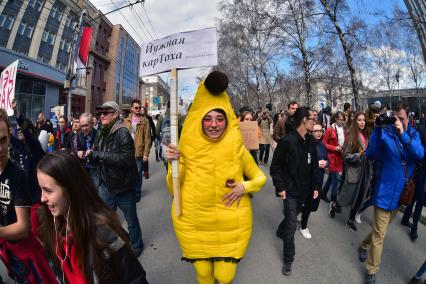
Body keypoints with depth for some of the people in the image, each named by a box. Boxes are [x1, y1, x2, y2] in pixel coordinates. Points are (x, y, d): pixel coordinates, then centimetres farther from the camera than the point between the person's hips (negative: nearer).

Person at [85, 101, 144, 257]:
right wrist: (91, 155, -7)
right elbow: (98, 159, 15)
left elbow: (127, 159, -29)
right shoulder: (102, 133, 6)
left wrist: (99, 154, -23)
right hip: (105, 185, 6)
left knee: (131, 220, 14)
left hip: (123, 186, -6)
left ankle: (136, 247, 38)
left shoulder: (122, 133, -17)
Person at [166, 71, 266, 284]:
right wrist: (175, 163, -20)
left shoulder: (238, 150, -10)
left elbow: (260, 178, 4)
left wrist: (244, 187, -15)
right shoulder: (189, 148, -9)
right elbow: (174, 189, -4)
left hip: (229, 225, 0)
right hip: (195, 224, 1)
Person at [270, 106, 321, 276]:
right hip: (290, 190, -6)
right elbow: (275, 166, -13)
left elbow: (314, 165, 9)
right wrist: (280, 187, -15)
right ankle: (288, 260, 18)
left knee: (292, 216, 24)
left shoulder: (310, 141, 1)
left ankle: (281, 231, 54)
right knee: (292, 225, -1)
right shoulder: (287, 141, -18)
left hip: (304, 190, 6)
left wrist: (316, 186, 5)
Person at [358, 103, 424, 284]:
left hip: (403, 191, 5)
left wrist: (403, 134, -29)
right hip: (386, 190, -5)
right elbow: (371, 155, -21)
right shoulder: (385, 132, -10)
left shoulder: (414, 134, 2)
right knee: (379, 234, 3)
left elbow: (420, 154, -16)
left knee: (380, 230, 23)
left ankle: (364, 246, 49)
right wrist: (377, 129, -27)